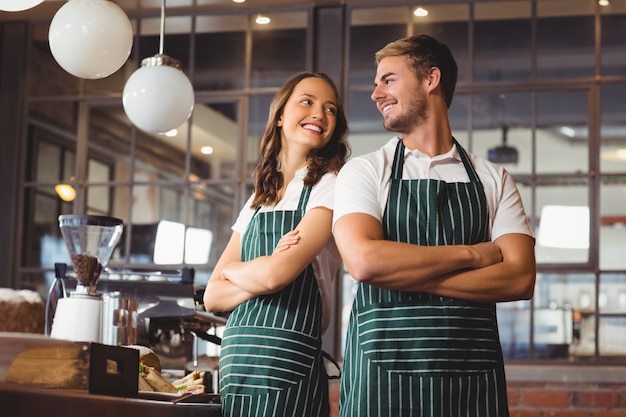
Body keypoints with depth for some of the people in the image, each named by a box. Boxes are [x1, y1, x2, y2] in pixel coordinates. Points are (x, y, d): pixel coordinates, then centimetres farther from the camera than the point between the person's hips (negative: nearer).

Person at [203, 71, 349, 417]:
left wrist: (233, 268, 4)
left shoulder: (330, 187, -4)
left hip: (286, 360, -6)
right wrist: (258, 277, -10)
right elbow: (213, 296, 9)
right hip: (236, 358, 6)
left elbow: (275, 275, -17)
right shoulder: (258, 201, 15)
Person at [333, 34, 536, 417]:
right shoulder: (364, 172, 4)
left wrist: (403, 275, -12)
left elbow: (520, 279, -5)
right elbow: (363, 260, -13)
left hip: (475, 379, 1)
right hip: (383, 373, -1)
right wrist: (471, 254, -7)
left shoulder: (494, 180, 9)